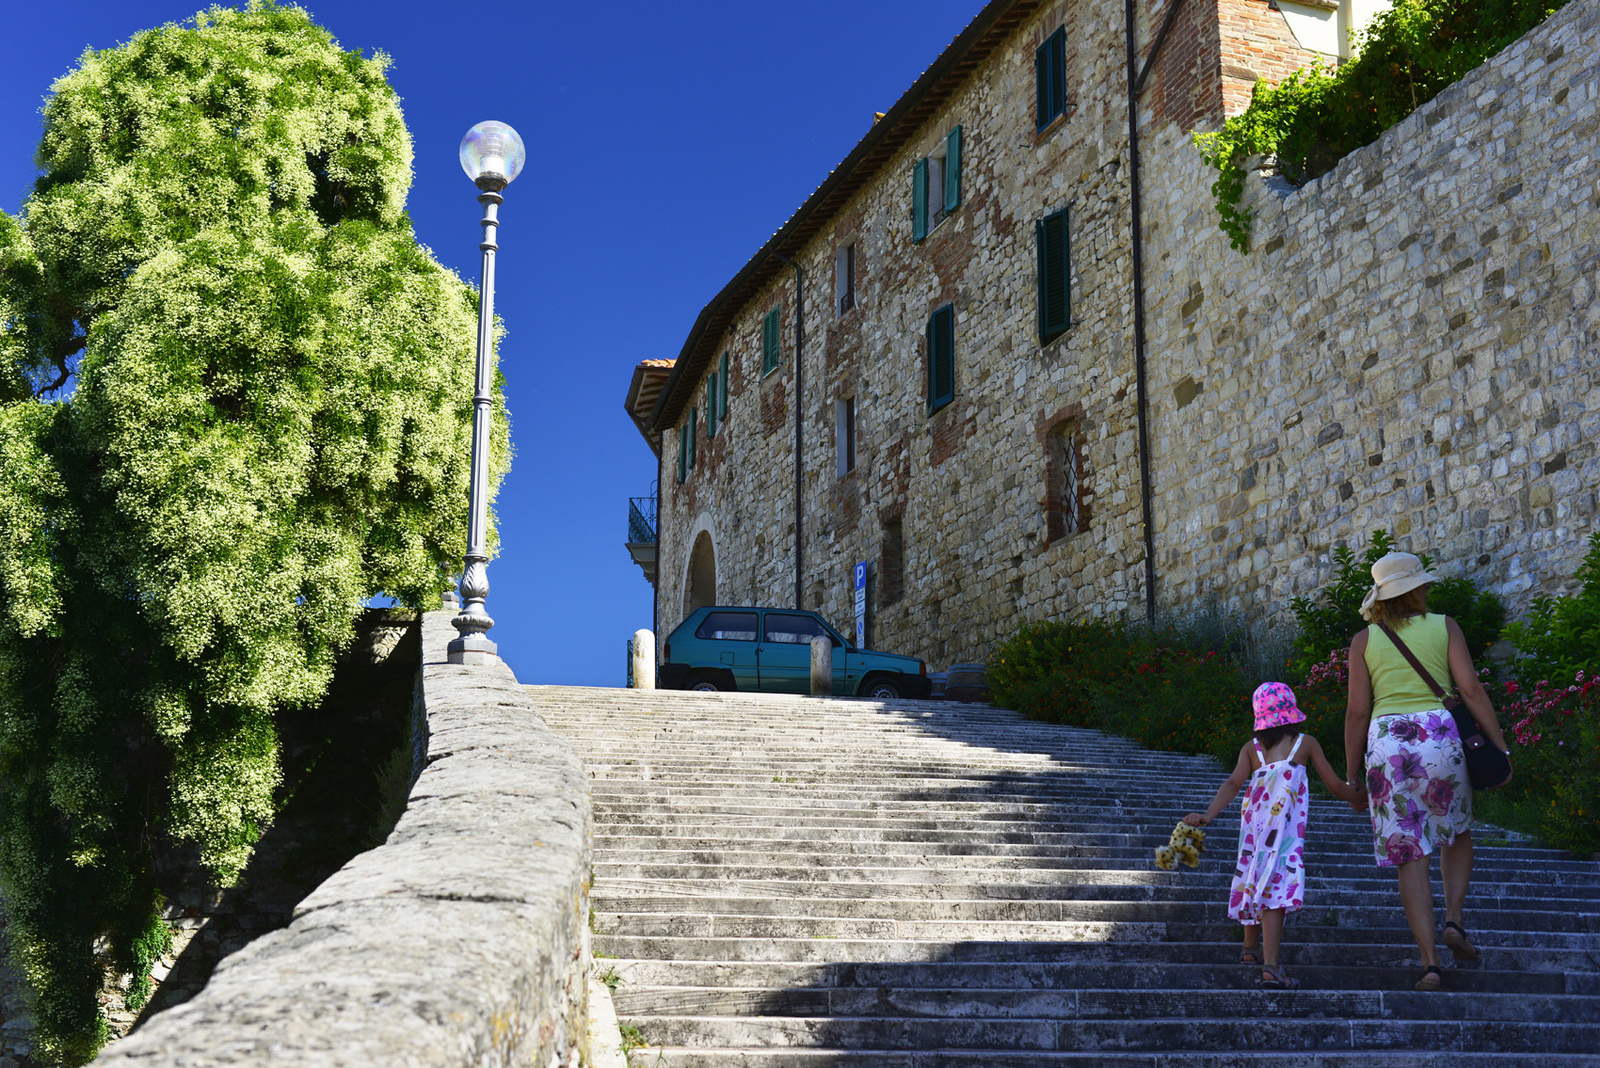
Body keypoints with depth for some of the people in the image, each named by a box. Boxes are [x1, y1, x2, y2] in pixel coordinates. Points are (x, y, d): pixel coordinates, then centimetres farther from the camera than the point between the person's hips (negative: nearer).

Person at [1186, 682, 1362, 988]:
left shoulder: (1251, 748, 16)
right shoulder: (1306, 743, 12)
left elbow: (1233, 783, -2)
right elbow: (1336, 787, 12)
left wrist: (1208, 815, -11)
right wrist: (1360, 797, 31)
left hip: (1253, 822, 4)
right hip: (1285, 827, -4)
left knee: (1254, 879, 21)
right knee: (1277, 886, -13)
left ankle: (1250, 949, 38)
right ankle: (1270, 966, -25)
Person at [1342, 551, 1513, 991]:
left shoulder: (1364, 641, 9)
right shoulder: (1443, 626, 8)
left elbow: (1357, 711, 4)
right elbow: (1471, 688, -2)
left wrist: (1353, 777, 9)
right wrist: (1501, 747, 1)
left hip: (1387, 741, 0)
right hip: (1438, 737, 0)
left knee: (1410, 856, 3)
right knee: (1457, 833, 25)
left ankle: (1430, 961, -3)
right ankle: (1454, 920, 6)